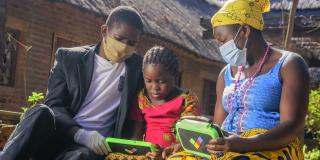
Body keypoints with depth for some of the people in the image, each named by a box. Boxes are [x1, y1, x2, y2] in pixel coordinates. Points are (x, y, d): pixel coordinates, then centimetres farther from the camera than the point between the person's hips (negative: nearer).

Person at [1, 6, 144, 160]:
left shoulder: (138, 67, 8)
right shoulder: (69, 58, 6)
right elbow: (54, 105, -1)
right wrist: (81, 134, -19)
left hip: (96, 144, 0)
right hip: (57, 134, 1)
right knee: (40, 113, -34)